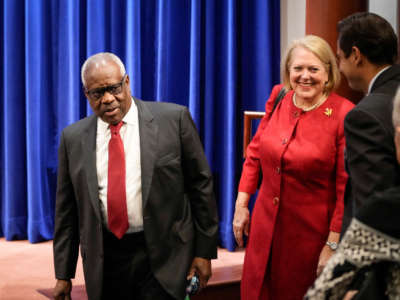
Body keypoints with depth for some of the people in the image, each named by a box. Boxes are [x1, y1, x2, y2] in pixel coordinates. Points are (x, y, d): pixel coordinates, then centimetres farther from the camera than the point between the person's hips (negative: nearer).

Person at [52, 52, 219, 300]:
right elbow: (66, 209, 8)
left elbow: (200, 184, -1)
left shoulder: (173, 119, -5)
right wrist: (63, 274, 7)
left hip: (162, 255, -2)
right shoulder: (73, 138, 4)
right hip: (104, 259, 3)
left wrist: (205, 250, -1)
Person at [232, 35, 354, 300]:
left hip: (312, 233, -4)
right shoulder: (278, 99, 0)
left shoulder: (344, 115, -15)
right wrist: (241, 205, 6)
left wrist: (333, 245, -14)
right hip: (266, 226, 4)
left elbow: (347, 187, -14)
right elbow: (255, 153, 10)